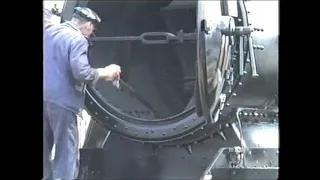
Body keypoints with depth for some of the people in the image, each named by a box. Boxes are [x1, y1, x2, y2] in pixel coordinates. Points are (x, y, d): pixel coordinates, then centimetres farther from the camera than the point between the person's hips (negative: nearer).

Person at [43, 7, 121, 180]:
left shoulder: (49, 31, 14)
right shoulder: (77, 39, -12)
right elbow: (82, 73, -21)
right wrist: (105, 72, -5)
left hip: (46, 97, 8)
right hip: (61, 101, -8)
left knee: (45, 150, 17)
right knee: (66, 154, -2)